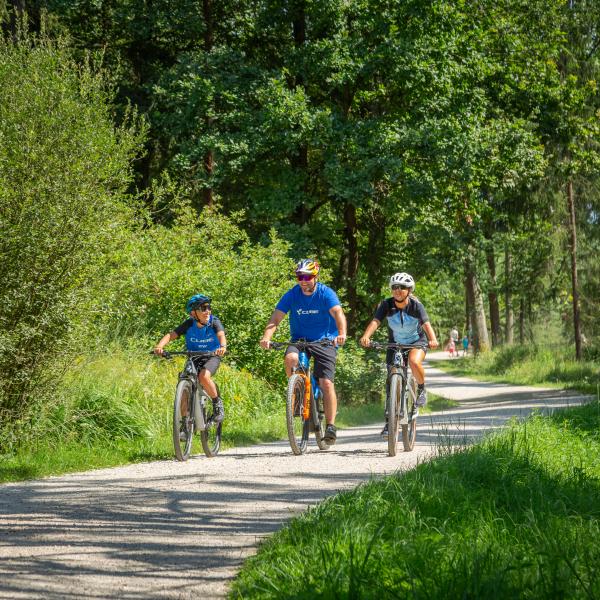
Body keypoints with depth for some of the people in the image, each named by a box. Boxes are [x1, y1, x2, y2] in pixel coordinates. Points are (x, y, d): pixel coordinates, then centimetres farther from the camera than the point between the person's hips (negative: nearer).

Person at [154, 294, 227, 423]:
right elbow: (171, 335, -20)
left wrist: (223, 347, -56)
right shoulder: (189, 324, -12)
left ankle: (217, 403, -9)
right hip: (193, 358, 3)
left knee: (204, 376, -33)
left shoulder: (214, 322, -15)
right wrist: (160, 346, -40)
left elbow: (221, 335, -32)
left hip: (212, 357, -3)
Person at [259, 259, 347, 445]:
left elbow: (338, 313, -28)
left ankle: (330, 425, -8)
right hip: (299, 340, 2)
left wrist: (342, 334, -48)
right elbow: (276, 318, -14)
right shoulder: (292, 295, -6)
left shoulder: (326, 294, -12)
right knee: (290, 358, -32)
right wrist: (266, 337, -33)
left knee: (326, 383, -14)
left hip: (325, 341, -2)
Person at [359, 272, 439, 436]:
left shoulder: (416, 306, -21)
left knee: (414, 362, -35)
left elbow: (426, 324, -34)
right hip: (395, 343, 2)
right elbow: (375, 321, -32)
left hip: (417, 341, -2)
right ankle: (389, 421, 6)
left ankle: (421, 389, -4)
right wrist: (366, 336, -52)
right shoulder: (386, 305, -18)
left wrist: (433, 339, -55)